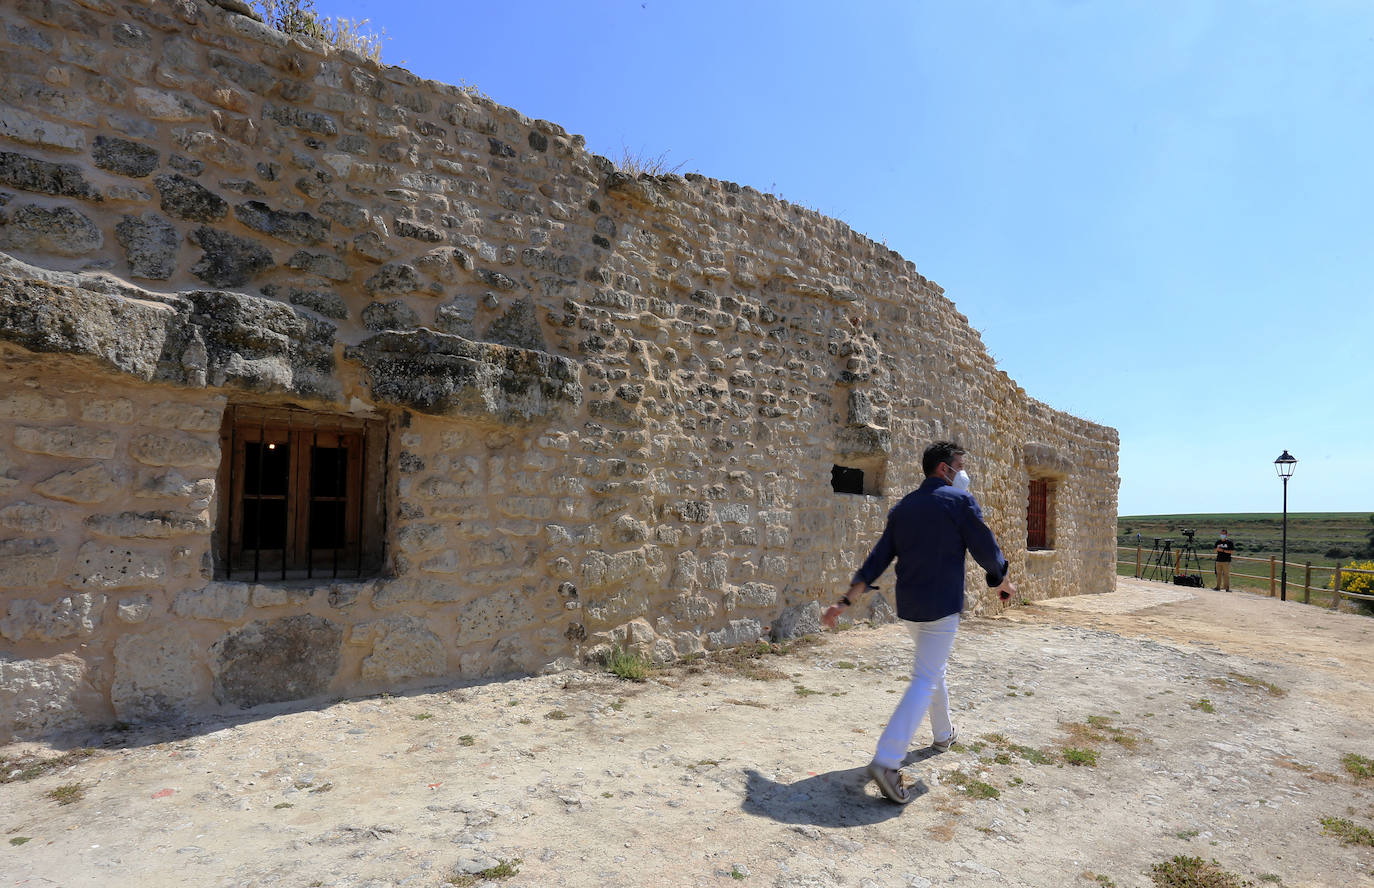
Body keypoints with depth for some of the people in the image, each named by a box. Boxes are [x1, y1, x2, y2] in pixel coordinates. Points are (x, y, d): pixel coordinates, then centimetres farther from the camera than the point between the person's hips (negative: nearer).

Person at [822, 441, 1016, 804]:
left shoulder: (902, 507, 8)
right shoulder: (960, 501, -9)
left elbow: (876, 560, 5)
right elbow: (987, 550, -5)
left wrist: (846, 601, 6)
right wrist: (1004, 583, 15)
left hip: (908, 605, 7)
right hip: (942, 606, -7)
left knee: (933, 668, 26)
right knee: (925, 681, -8)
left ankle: (944, 734, 43)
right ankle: (887, 761, -16)